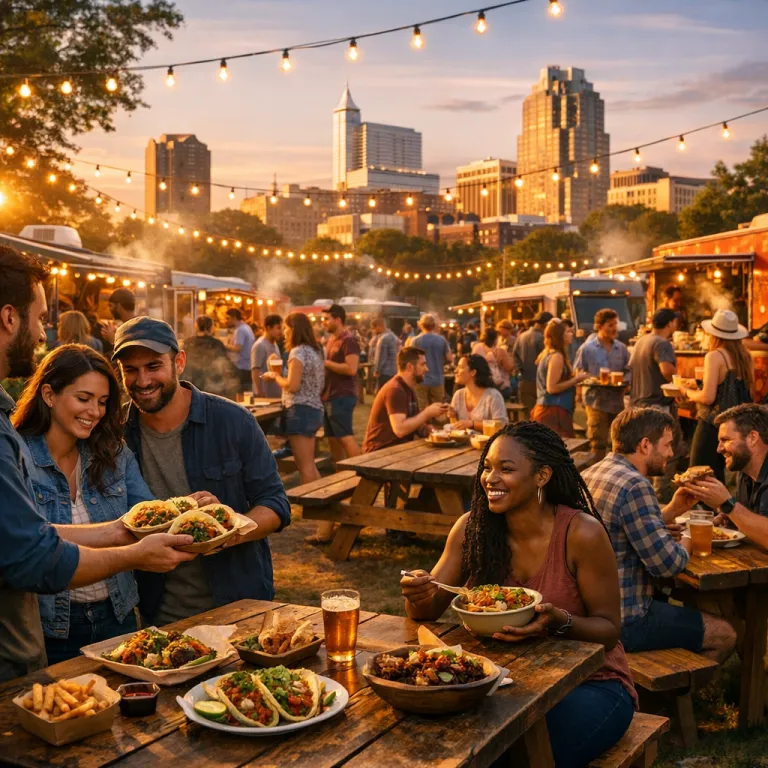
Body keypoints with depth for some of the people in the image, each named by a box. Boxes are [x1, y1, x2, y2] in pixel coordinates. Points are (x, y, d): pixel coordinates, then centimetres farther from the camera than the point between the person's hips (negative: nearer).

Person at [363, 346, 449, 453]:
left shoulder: (409, 389, 13)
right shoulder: (395, 390, -17)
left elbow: (413, 424, 13)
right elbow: (400, 429, -26)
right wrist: (427, 413, -17)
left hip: (400, 447, 9)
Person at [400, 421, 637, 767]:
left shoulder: (582, 533, -19)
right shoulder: (471, 528, -6)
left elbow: (609, 629, -10)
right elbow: (427, 610, -2)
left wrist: (560, 621, -31)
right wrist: (418, 594, -26)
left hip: (588, 683, -3)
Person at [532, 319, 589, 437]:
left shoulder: (547, 354, 15)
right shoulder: (556, 356, -13)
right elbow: (552, 388, -19)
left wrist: (573, 378, 18)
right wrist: (575, 380, -11)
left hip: (547, 410, 10)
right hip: (554, 412, -10)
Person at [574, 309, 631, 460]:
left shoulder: (621, 348, 8)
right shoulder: (587, 349, -4)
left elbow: (628, 371, 15)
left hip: (617, 401, 4)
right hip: (597, 402, -4)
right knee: (598, 444, -1)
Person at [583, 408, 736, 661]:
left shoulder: (591, 473, 9)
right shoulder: (634, 486, -21)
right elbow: (668, 564, -21)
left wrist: (673, 509, 13)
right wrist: (687, 542, 0)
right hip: (622, 622, -10)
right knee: (725, 635, 3)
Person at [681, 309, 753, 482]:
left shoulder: (715, 356, -13)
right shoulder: (746, 356, 5)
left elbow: (708, 397, -19)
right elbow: (749, 394, 13)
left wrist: (687, 392, -2)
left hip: (713, 425, -7)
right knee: (717, 477, 15)